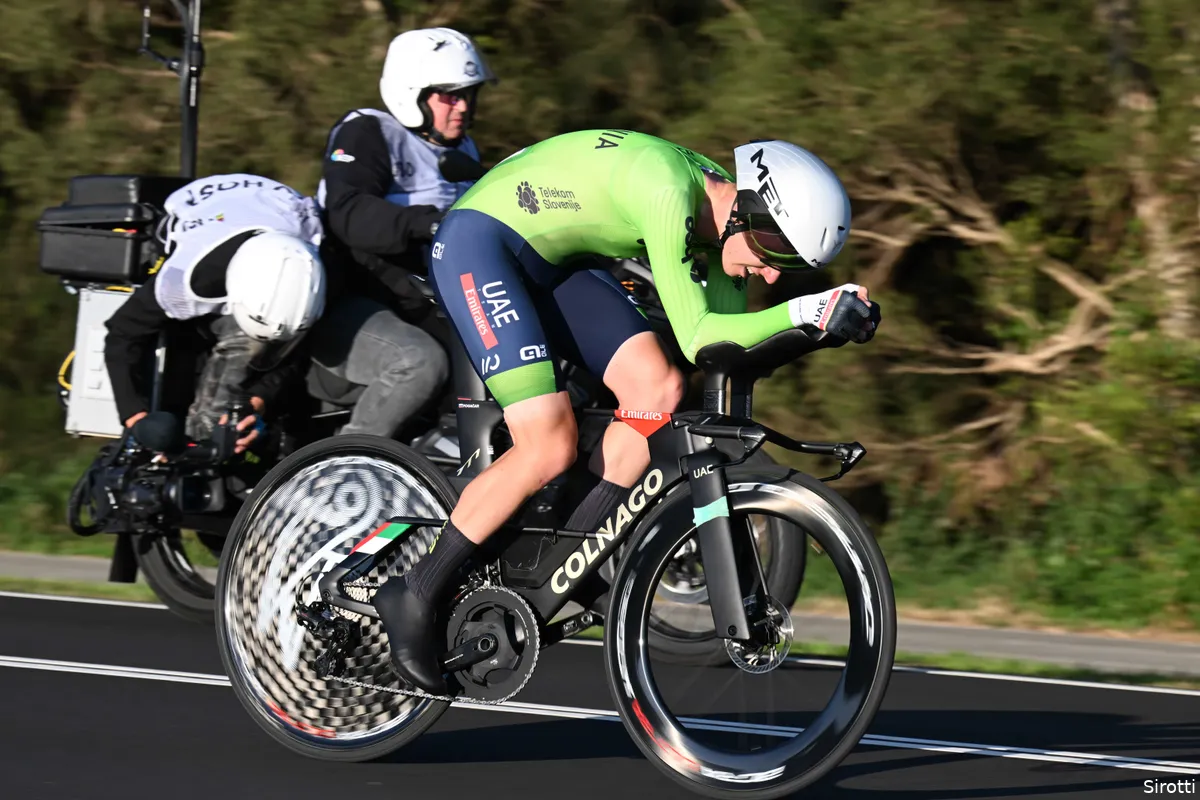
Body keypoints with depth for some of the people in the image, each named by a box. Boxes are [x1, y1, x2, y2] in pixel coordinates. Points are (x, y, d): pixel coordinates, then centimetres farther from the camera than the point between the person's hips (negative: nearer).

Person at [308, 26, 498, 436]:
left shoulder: (462, 152, 18)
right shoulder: (366, 133, -8)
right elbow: (346, 213, -26)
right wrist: (422, 222, -41)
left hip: (416, 307, 9)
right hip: (345, 306, -9)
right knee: (422, 362, -35)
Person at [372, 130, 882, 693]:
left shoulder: (720, 206, -1)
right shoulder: (669, 190, -28)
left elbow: (728, 340, 5)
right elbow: (695, 337, -30)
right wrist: (809, 311, -35)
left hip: (551, 265, 9)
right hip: (477, 245, -9)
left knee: (659, 389, -12)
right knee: (549, 447, -19)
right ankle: (414, 597, -6)